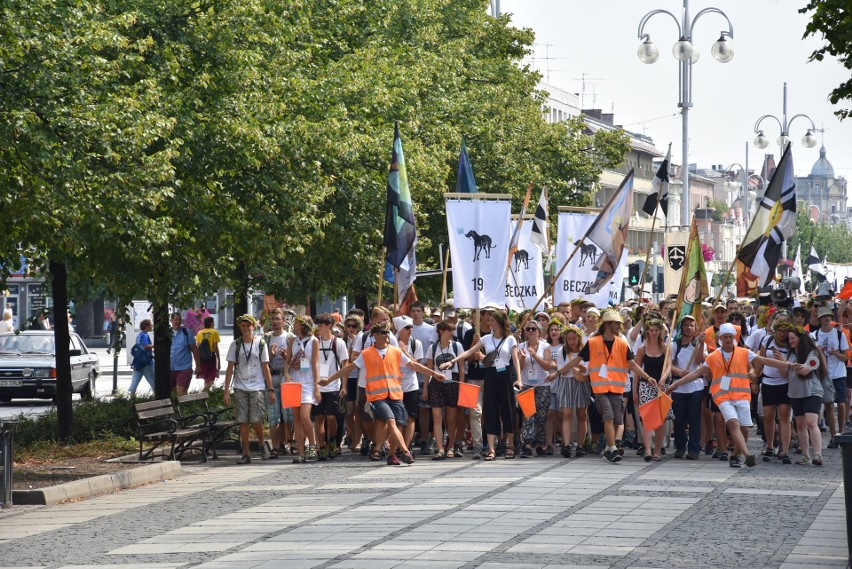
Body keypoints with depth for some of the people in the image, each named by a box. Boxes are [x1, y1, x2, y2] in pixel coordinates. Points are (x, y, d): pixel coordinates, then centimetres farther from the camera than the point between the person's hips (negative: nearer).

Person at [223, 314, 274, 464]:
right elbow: (230, 368, 7)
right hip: (240, 388, 1)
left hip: (257, 387, -1)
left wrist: (270, 389, 3)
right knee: (243, 422, -2)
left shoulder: (260, 344, 4)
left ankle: (262, 445, 19)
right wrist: (226, 390, 1)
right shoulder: (235, 345, 6)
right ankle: (246, 454, 3)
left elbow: (265, 367, 6)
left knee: (256, 420, -9)